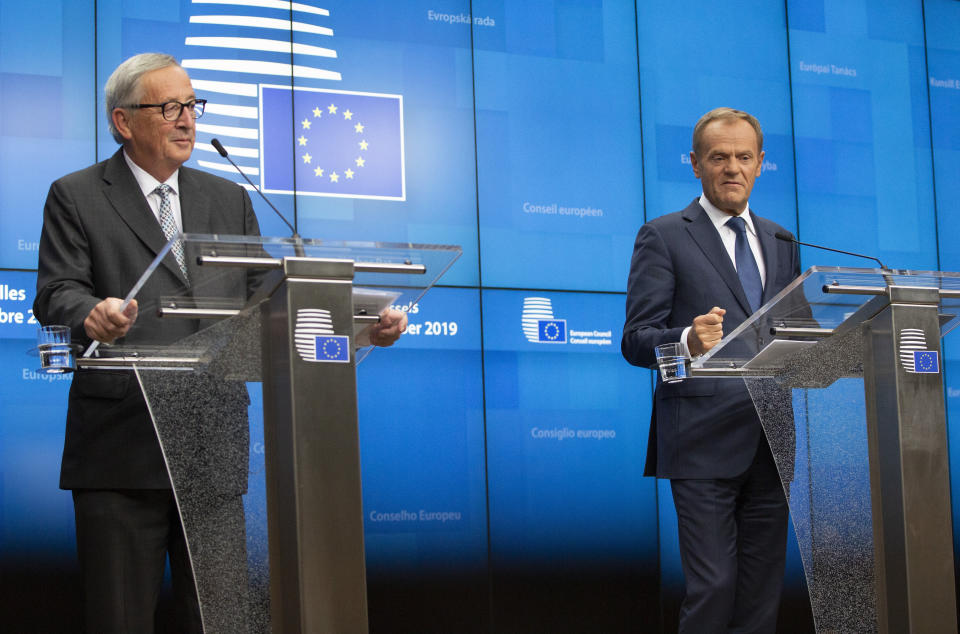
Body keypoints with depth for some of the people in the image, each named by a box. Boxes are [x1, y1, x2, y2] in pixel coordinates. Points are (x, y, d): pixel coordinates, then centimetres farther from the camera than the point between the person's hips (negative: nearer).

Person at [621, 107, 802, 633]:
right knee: (712, 587, -10)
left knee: (763, 590, 8)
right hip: (705, 444, -5)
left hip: (770, 443, 6)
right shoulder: (663, 237, 0)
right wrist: (688, 339, -28)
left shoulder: (779, 242, 18)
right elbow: (637, 339, -7)